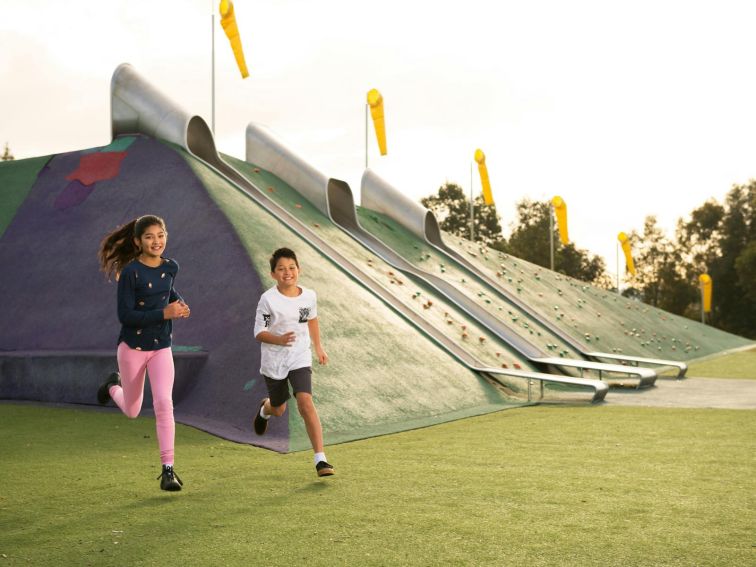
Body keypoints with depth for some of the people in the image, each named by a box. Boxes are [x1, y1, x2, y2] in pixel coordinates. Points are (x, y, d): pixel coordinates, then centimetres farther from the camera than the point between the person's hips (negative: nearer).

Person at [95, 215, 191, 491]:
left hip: (161, 347, 3)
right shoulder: (130, 272, -16)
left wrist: (179, 303, 2)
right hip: (132, 346, -3)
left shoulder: (170, 267, 0)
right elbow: (125, 315, -19)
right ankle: (113, 385, 49)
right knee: (132, 411, 13)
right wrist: (163, 314, -26)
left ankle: (168, 471, -9)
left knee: (164, 404, -14)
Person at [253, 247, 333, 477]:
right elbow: (259, 332, -13)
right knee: (279, 409, 16)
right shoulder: (268, 299, -15)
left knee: (305, 402, -19)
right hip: (274, 360, -1)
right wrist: (279, 340, -31)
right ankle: (265, 409, 57)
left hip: (300, 357, 1)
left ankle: (320, 460, -19)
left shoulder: (309, 296, -4)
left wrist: (318, 347, 21)